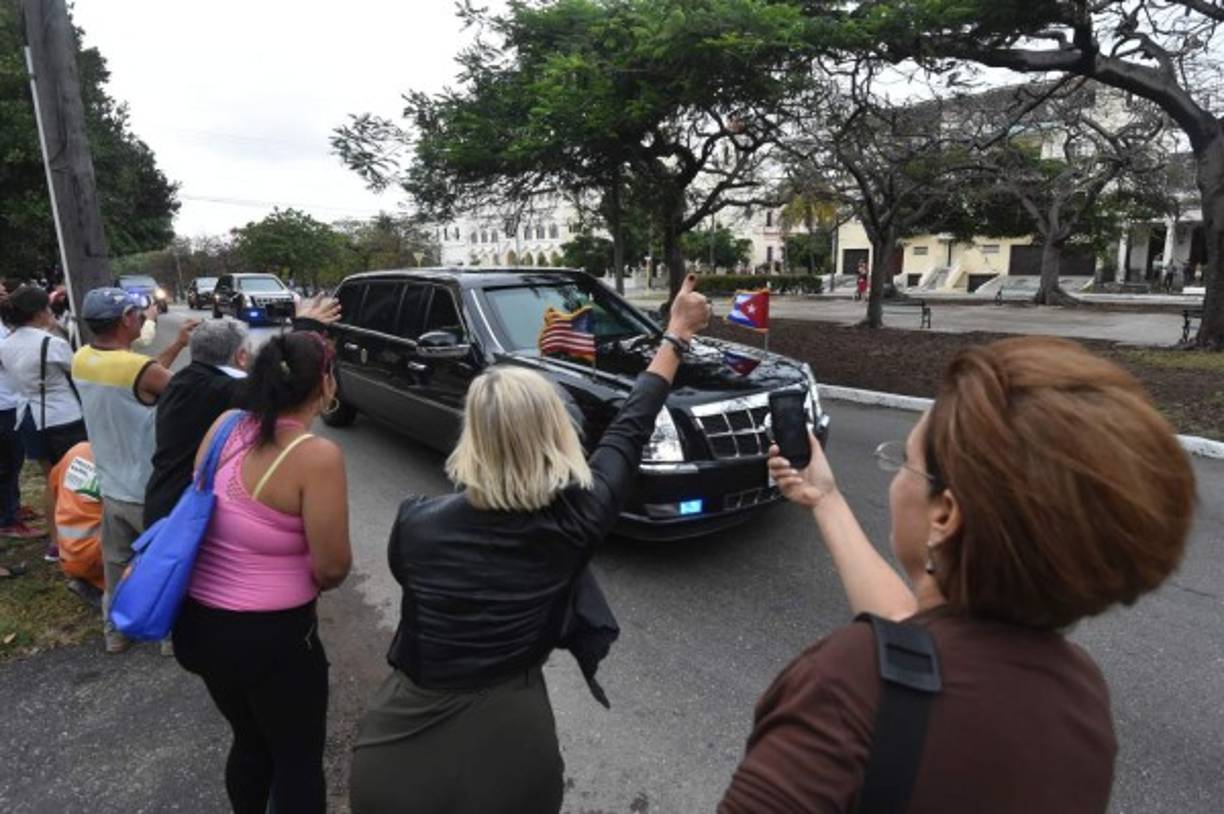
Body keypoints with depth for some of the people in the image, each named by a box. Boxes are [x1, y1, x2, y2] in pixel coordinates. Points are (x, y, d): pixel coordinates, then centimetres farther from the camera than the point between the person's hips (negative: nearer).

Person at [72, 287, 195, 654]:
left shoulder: (82, 360, -3)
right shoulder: (141, 369, -26)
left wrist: (177, 346, 7)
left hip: (111, 487, 7)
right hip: (150, 492, -7)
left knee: (116, 564, 22)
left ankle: (115, 631, 37)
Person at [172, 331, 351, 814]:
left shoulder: (225, 426, -4)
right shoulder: (318, 456, -24)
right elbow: (333, 567, -19)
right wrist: (315, 579, 2)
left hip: (196, 621, 7)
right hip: (270, 634, -7)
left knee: (250, 741, 29)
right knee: (298, 756, 18)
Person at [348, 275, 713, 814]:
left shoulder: (416, 524, -18)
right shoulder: (574, 519, -20)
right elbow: (631, 429, -7)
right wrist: (678, 332, 5)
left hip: (402, 744, 1)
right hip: (509, 740, 0)